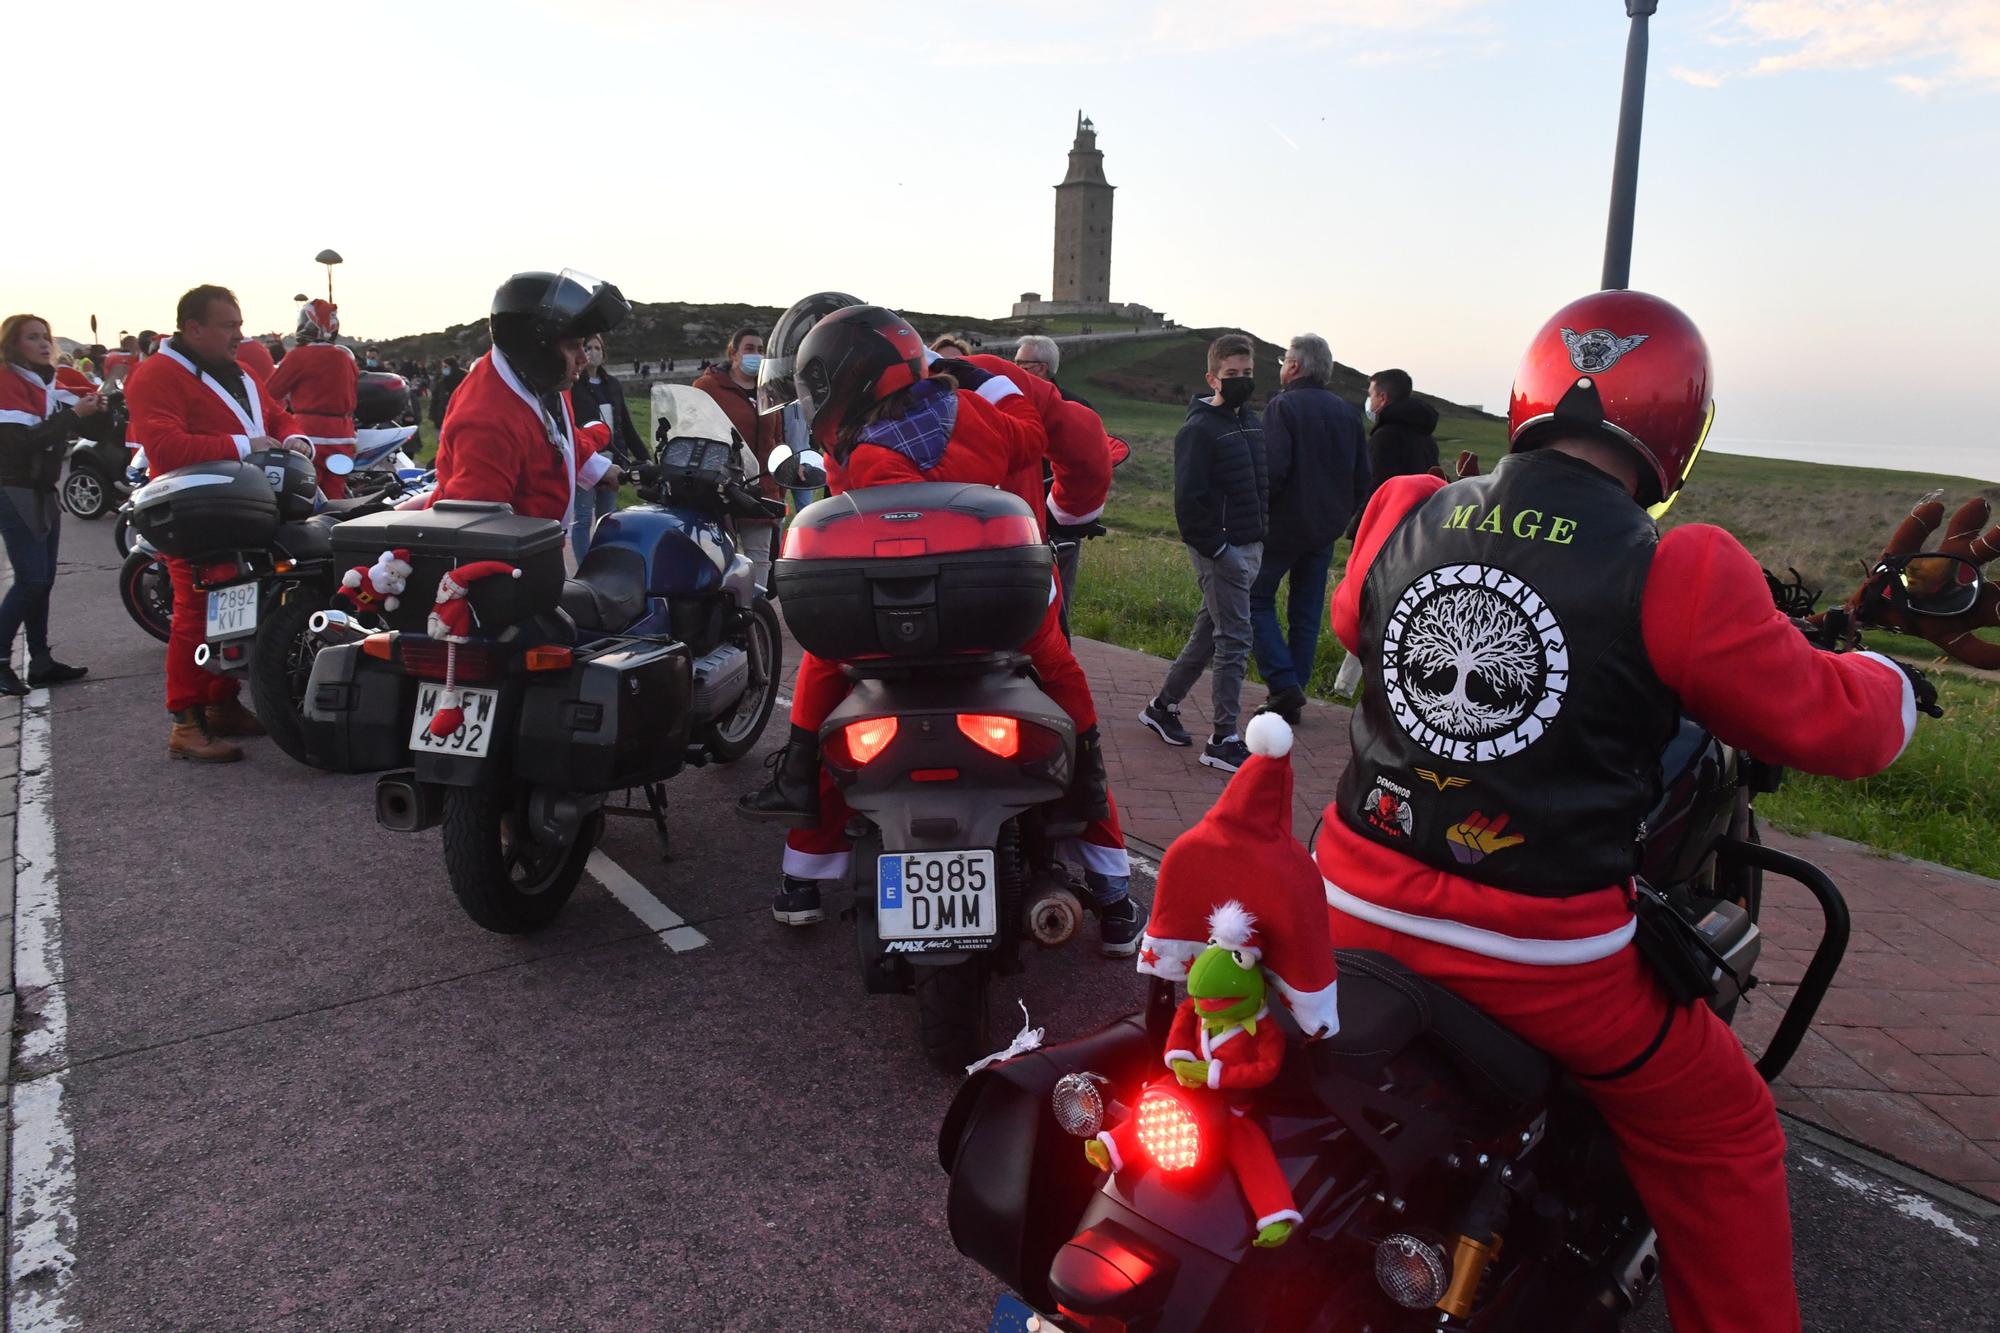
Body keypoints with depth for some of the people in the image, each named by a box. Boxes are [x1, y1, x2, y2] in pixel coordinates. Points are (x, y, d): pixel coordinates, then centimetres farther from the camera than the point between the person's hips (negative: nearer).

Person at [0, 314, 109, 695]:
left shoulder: (50, 384, 11)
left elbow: (97, 431, 7)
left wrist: (97, 409, -13)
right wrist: (74, 414, -25)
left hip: (44, 492, 7)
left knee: (43, 580, 8)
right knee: (31, 580, -12)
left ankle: (41, 662, 12)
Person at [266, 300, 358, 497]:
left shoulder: (300, 355, -8)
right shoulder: (347, 357, 10)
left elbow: (273, 391, -3)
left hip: (311, 434, -6)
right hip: (343, 436, 6)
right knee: (334, 498, 9)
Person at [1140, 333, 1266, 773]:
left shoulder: (1250, 422, 15)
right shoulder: (1200, 428, -12)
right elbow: (1188, 499, -17)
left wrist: (1258, 536, 14)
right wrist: (1216, 548, -18)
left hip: (1250, 548, 8)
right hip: (1221, 551, -8)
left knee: (1208, 632, 15)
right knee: (1235, 639, -8)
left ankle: (1163, 706, 30)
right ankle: (1223, 740, -1)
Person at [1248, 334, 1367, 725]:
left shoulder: (1283, 405, -12)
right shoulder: (1347, 412, 9)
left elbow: (1273, 468, -22)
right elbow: (1362, 475, 12)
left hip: (1284, 524, -6)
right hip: (1326, 529, 7)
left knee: (1257, 598, 5)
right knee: (1307, 611, 11)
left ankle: (1284, 684, -8)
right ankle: (1292, 699, 15)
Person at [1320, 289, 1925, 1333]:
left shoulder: (1403, 518, -3)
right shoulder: (1677, 576, -16)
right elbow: (1831, 725, -4)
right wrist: (1893, 685, 19)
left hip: (1359, 911, 5)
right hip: (1545, 955, -4)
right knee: (1722, 1136, 21)